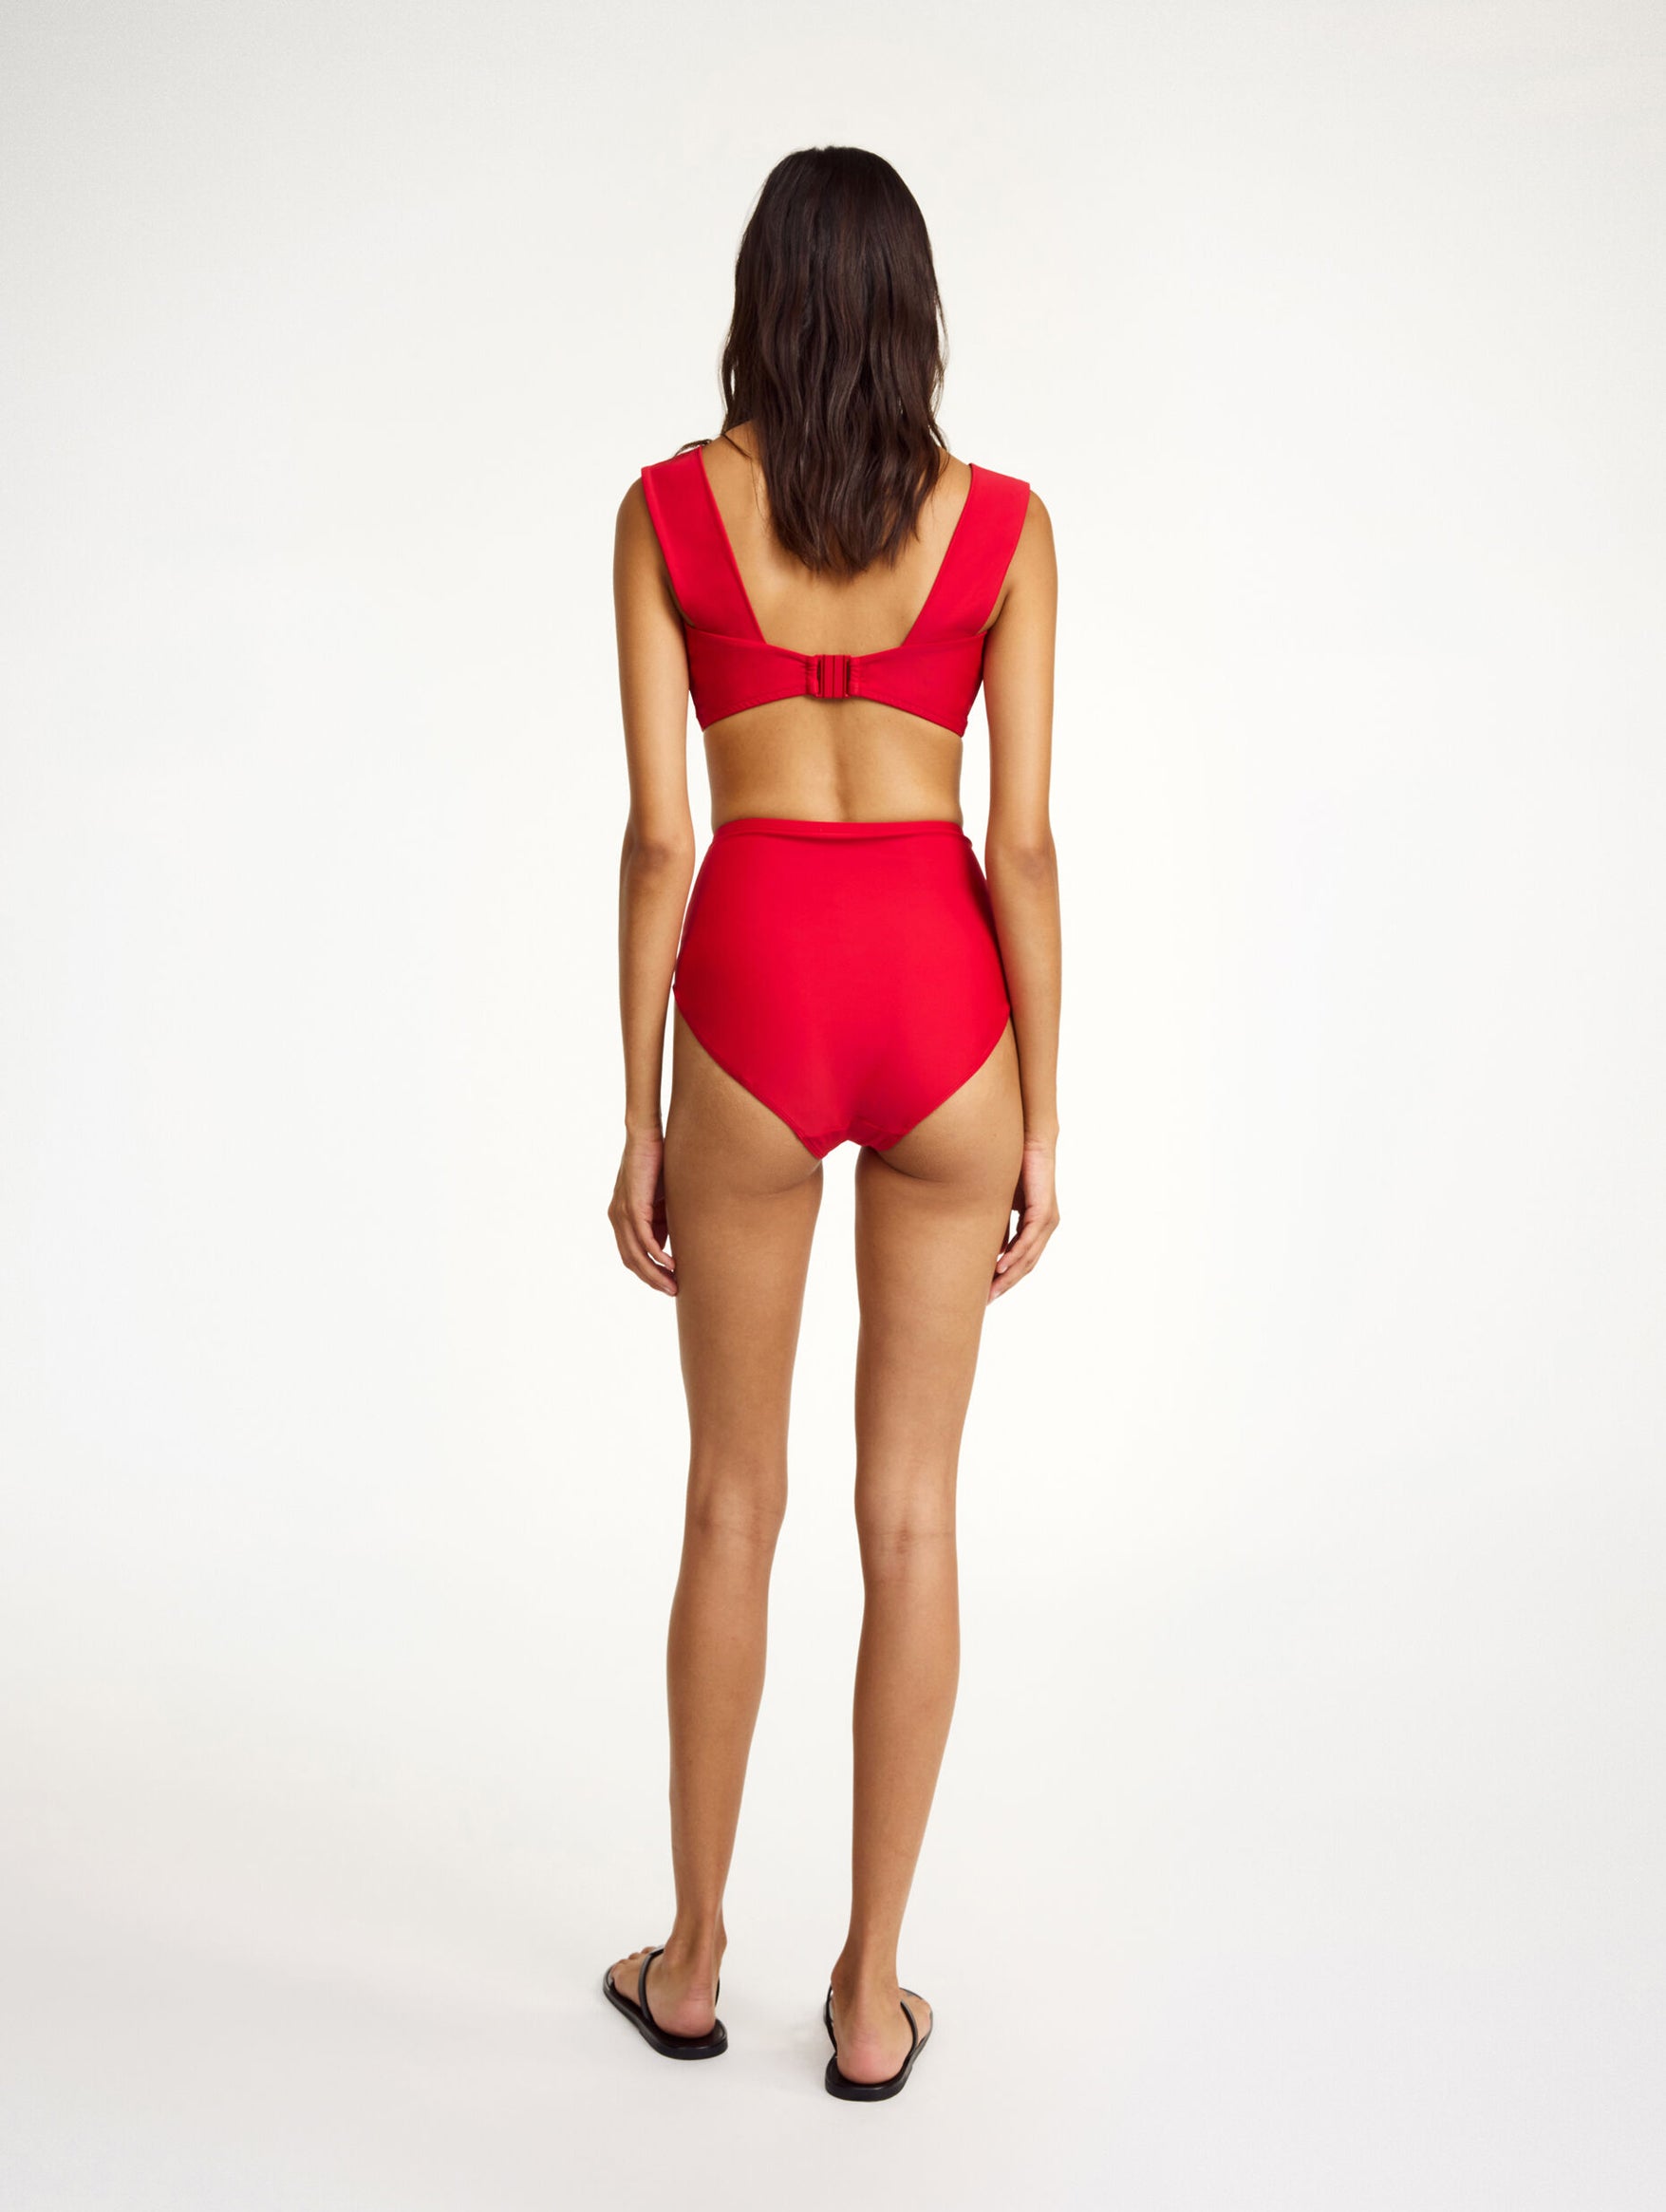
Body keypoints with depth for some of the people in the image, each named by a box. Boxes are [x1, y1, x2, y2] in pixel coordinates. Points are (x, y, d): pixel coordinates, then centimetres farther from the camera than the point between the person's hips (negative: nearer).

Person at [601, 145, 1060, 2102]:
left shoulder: (670, 508, -2)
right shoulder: (1003, 524, 0)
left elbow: (656, 832, -4)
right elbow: (1021, 842, -3)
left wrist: (637, 1120, 2)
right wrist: (1040, 1122, 5)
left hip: (753, 1003, 0)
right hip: (942, 1003, 1)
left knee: (733, 1499, 14)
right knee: (912, 1509, 10)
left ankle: (692, 1960, 26)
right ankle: (871, 1999, 18)